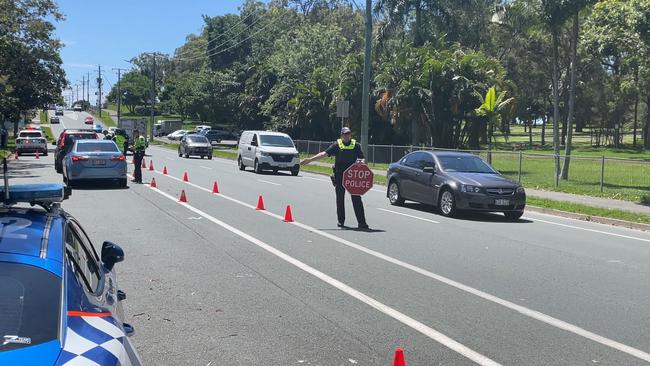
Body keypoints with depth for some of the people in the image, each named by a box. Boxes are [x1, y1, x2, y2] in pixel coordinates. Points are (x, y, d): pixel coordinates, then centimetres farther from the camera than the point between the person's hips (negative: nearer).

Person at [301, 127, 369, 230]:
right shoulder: (337, 145, 3)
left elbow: (363, 158, 7)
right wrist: (309, 159, -11)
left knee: (356, 198, -3)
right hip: (339, 176, 1)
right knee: (340, 199, 8)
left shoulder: (356, 145, 6)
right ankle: (341, 221, 21)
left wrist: (361, 161, -18)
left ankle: (361, 222, -2)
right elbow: (324, 153, -3)